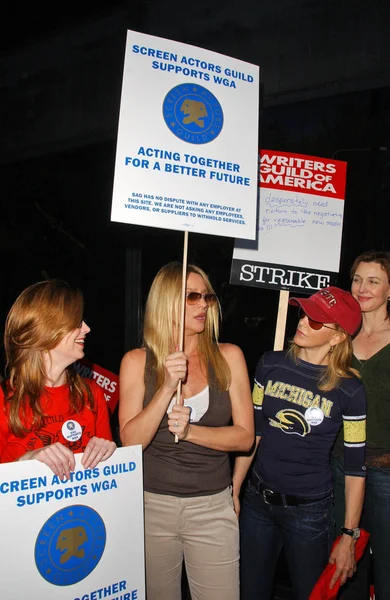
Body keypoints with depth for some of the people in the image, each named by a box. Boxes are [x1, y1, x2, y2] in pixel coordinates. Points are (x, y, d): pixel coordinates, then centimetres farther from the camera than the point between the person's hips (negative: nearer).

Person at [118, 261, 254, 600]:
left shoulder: (228, 357, -2)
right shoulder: (137, 361, -4)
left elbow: (245, 437, -4)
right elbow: (131, 441, -11)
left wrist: (190, 431, -18)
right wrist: (168, 387, -22)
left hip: (212, 507, 0)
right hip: (152, 504, 0)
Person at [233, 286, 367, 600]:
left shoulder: (349, 389, -13)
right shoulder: (271, 364, -3)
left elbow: (356, 466, -7)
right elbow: (252, 431, 5)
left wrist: (349, 537, -5)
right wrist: (234, 492, 6)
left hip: (310, 511, -3)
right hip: (257, 501, 4)